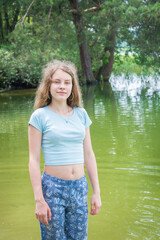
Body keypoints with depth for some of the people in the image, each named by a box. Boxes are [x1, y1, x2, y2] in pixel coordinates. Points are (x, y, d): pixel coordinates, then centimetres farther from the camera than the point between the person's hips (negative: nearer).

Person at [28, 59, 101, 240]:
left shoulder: (81, 114, 6)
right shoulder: (40, 116, -5)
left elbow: (88, 154, 10)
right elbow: (34, 159, -7)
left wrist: (96, 192, 9)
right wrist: (39, 200, -11)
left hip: (79, 187, 4)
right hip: (52, 187, -3)